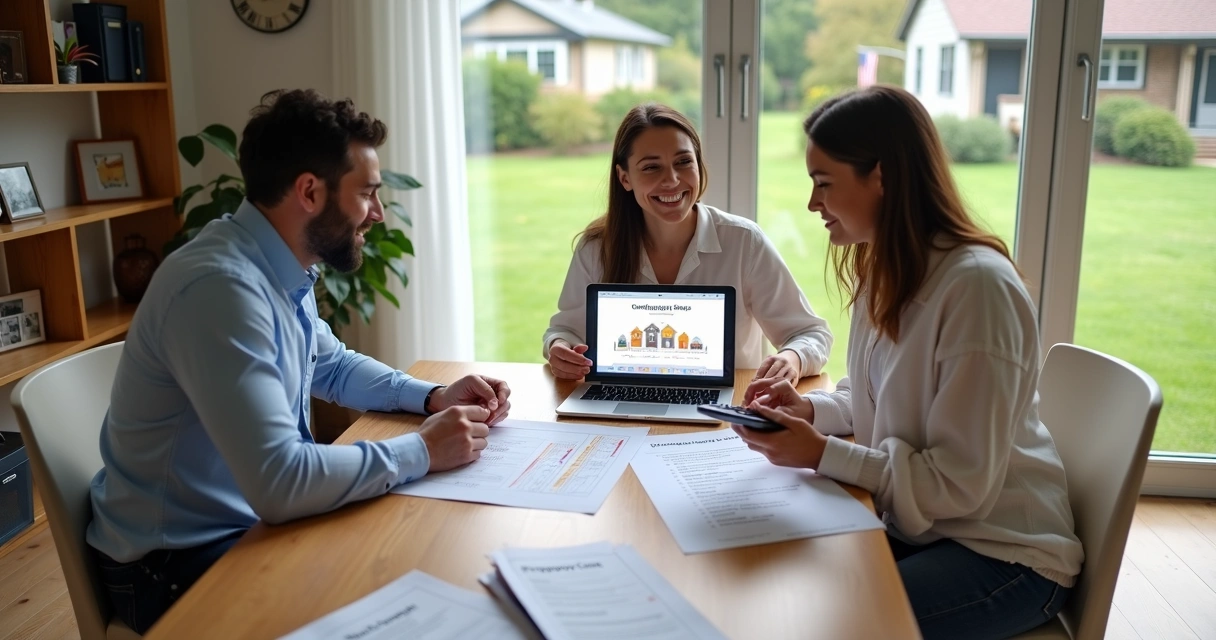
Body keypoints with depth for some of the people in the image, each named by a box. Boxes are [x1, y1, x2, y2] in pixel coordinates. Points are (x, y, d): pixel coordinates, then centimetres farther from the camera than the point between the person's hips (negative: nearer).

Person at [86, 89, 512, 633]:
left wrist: (432, 397, 1)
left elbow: (332, 366, 17)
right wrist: (420, 453, -21)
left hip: (254, 517, 8)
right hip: (176, 565, -8)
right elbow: (278, 484, -35)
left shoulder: (282, 268, -1)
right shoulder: (221, 286, -29)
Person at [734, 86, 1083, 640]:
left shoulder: (975, 284, -25)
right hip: (908, 522, 7)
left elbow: (959, 484, -24)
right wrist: (811, 408, -4)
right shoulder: (885, 270, 2)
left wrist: (822, 455, -24)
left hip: (1000, 549, -7)